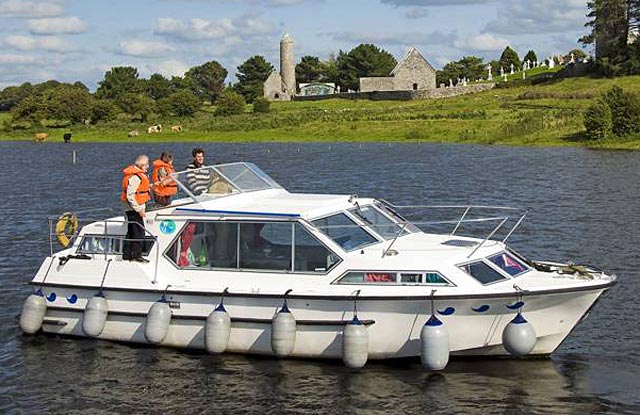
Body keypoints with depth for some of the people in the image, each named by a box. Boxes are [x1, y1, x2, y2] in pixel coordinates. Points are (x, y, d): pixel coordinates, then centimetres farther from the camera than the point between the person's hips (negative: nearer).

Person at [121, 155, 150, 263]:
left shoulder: (139, 174, 11)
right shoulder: (135, 177, -22)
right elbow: (130, 195, -24)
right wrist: (139, 209, -22)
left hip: (135, 208, 11)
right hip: (134, 208, -11)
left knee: (131, 232, 16)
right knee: (139, 232, -6)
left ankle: (127, 255, 23)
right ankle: (136, 255, 0)